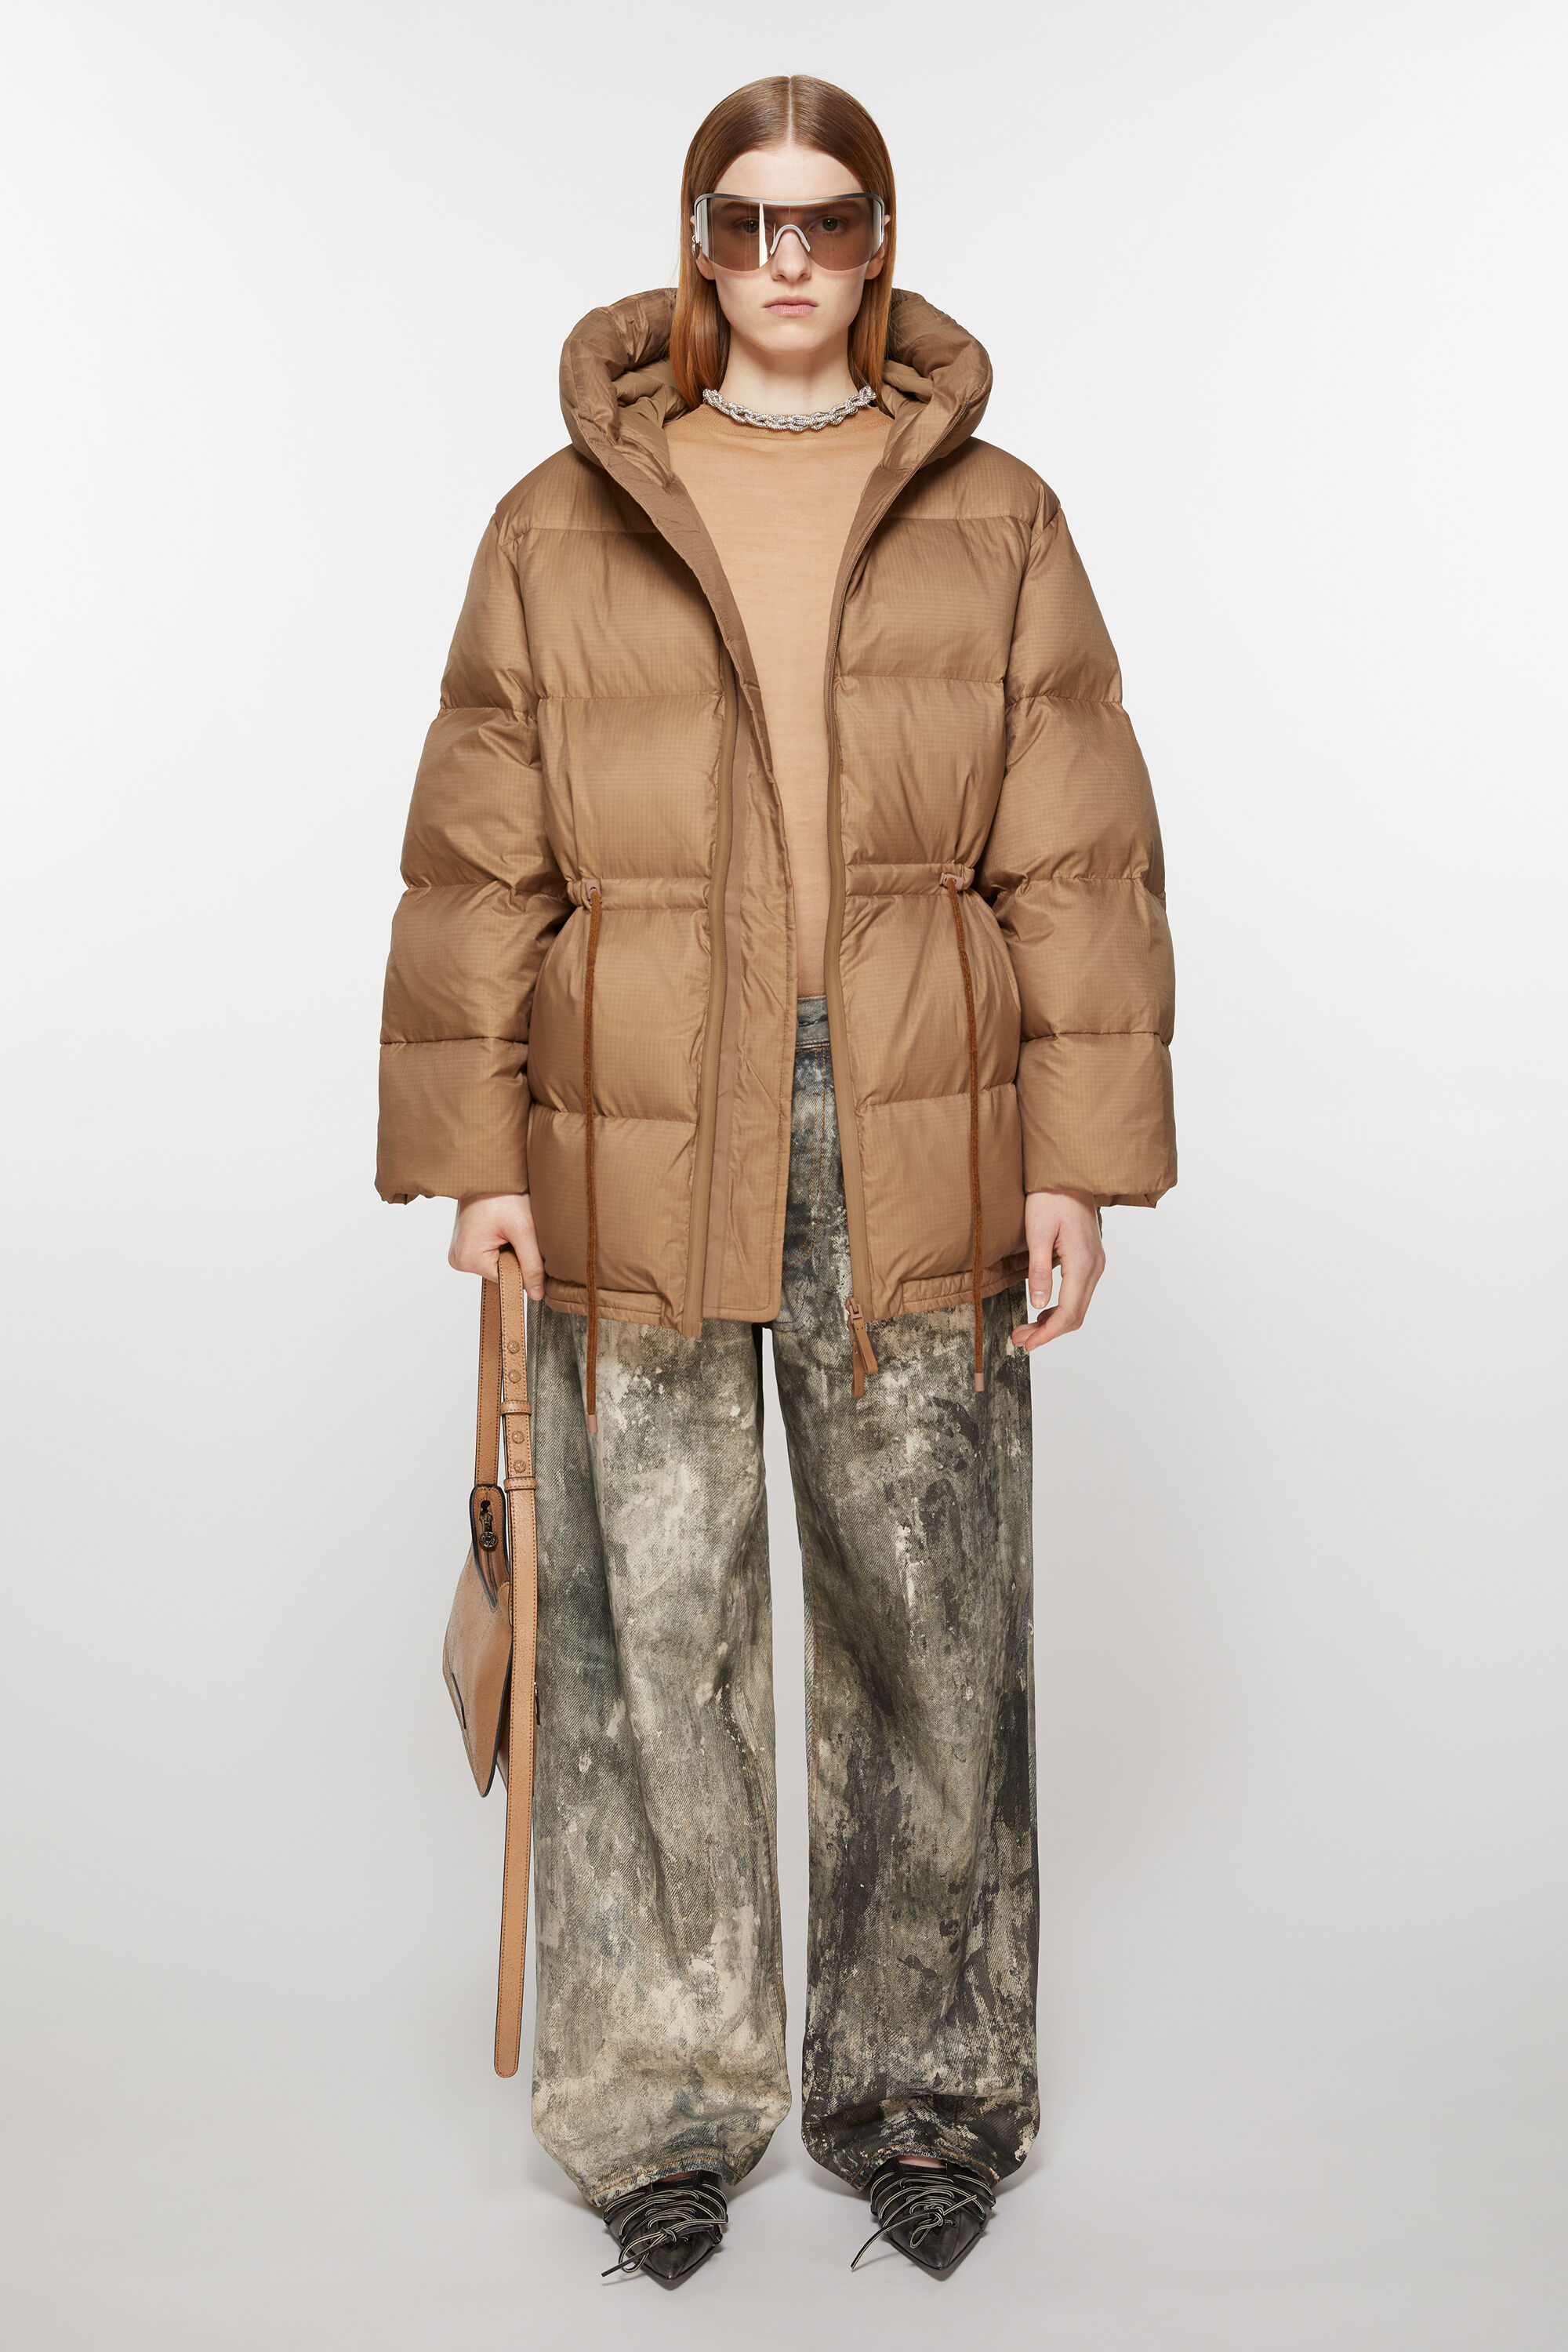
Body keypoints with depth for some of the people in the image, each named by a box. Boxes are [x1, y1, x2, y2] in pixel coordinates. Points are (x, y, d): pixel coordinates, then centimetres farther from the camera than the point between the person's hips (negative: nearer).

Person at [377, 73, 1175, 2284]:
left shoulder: (996, 527, 7)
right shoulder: (562, 531, 6)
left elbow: (1080, 861, 5)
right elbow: (478, 863, 5)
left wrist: (1078, 1154, -1)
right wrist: (473, 1153, 1)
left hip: (915, 1151, 1)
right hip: (635, 1157, 0)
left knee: (930, 1623, 8)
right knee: (647, 1626, 5)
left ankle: (926, 2079, 28)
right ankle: (666, 2098, 25)